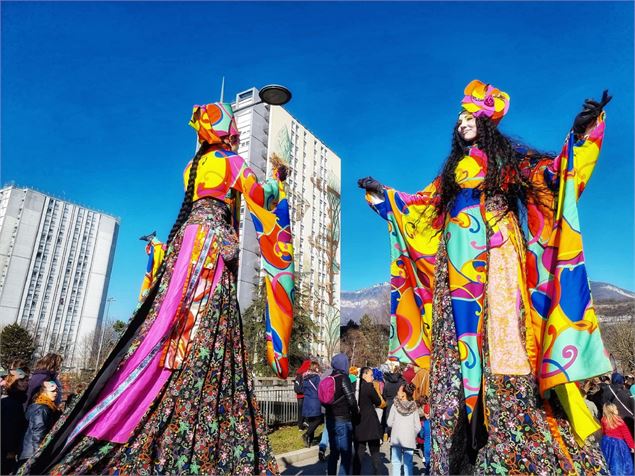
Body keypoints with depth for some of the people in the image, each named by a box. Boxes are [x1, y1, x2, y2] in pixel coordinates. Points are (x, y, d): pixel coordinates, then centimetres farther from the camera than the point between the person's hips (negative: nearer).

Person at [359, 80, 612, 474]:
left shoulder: (507, 159, 14)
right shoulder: (454, 170, 24)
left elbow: (549, 172, 1)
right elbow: (421, 203, 27)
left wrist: (580, 133, -11)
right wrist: (383, 194, 30)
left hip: (494, 252, -3)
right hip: (460, 257, 4)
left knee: (499, 326, -14)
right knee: (463, 324, -4)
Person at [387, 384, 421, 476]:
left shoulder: (395, 406, -6)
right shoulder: (414, 407, -2)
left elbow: (389, 423, -2)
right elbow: (418, 427, -2)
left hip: (396, 438, -1)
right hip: (409, 439, 1)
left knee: (396, 462, 9)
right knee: (408, 463, 8)